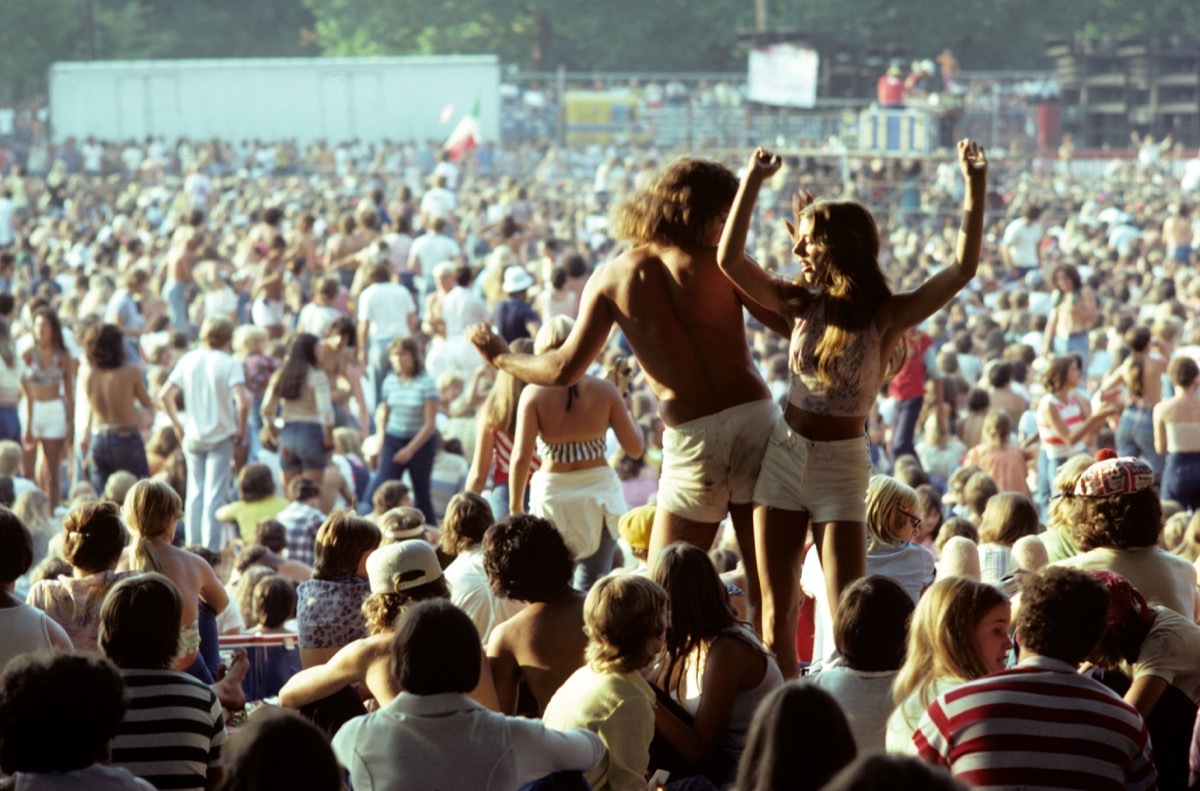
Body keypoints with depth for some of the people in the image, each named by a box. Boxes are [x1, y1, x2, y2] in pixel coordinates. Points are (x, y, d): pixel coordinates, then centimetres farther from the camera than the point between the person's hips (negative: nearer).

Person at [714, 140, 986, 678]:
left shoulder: (886, 316, -8)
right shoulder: (800, 305, 2)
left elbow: (963, 270, -18)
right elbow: (729, 259, -4)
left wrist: (975, 187, -22)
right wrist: (753, 180, -7)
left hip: (842, 464, -4)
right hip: (784, 453, 4)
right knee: (776, 617, 5)